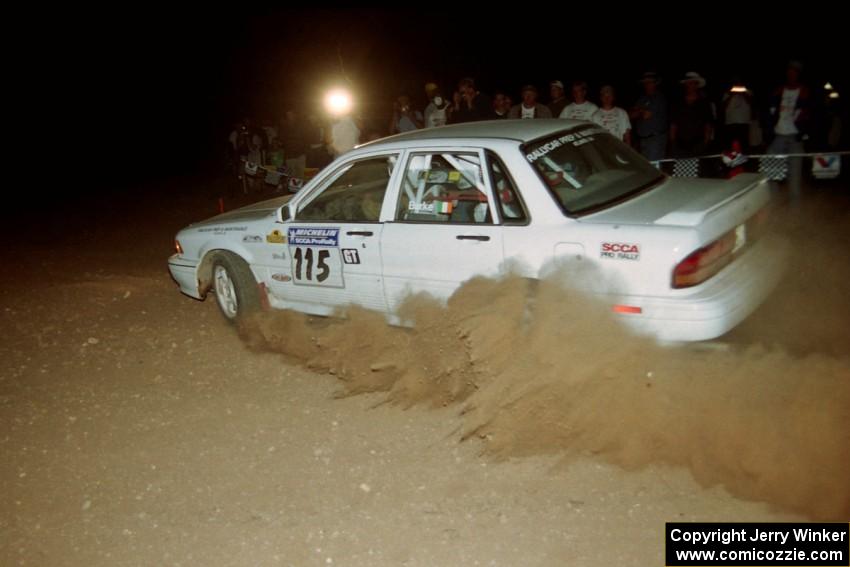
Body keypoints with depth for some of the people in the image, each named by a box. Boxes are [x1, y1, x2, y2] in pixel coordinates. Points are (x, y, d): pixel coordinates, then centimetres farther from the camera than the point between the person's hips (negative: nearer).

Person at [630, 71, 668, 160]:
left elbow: (647, 115, -14)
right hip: (641, 139, 7)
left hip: (655, 139, -7)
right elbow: (631, 115, 10)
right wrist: (642, 112, -4)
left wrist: (638, 111, 4)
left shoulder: (660, 98, -7)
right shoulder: (642, 99, 16)